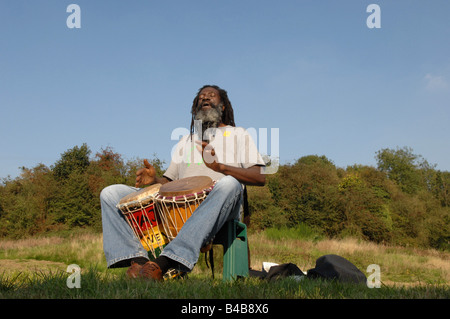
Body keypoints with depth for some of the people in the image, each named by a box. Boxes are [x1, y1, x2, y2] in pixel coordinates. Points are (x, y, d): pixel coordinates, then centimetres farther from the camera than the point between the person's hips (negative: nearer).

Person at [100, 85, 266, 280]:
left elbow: (260, 178, 6)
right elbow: (169, 180, 28)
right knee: (110, 194, -10)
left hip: (219, 205, -3)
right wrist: (154, 180, 2)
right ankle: (138, 260, -34)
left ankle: (162, 263, -48)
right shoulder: (185, 141, 34)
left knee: (229, 183, -40)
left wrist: (219, 166, -11)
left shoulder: (238, 134, 21)